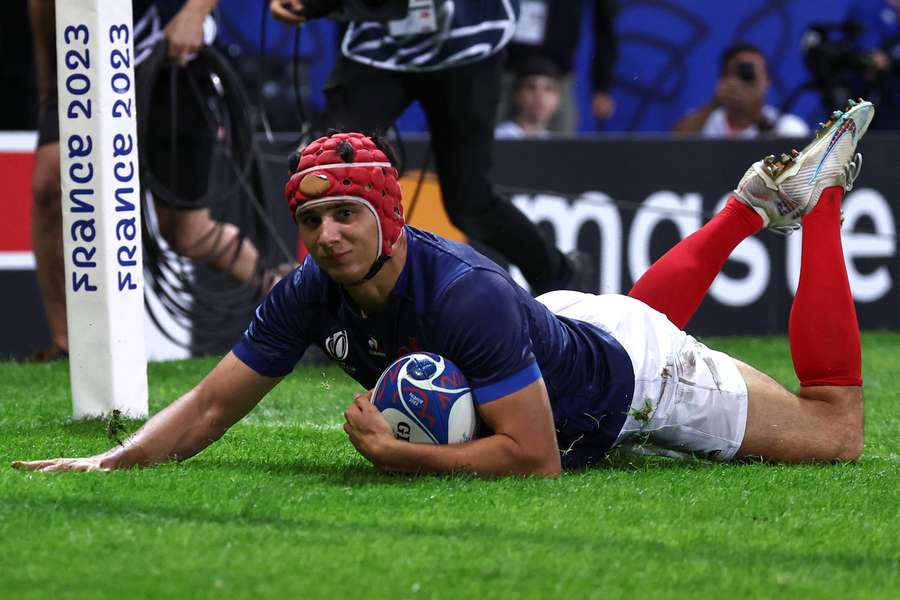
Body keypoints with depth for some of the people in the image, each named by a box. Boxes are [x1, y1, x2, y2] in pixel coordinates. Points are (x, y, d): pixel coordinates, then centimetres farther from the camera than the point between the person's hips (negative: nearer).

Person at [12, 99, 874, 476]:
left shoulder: (465, 295, -45)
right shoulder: (309, 295, -26)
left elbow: (536, 458, -43)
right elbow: (211, 406, -18)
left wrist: (398, 456, -46)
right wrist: (110, 463, -32)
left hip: (629, 373, -6)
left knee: (834, 431, 10)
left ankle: (813, 195, 21)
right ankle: (752, 204, 47)